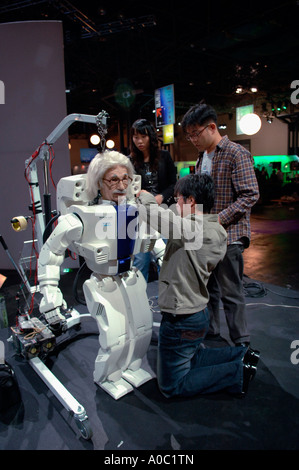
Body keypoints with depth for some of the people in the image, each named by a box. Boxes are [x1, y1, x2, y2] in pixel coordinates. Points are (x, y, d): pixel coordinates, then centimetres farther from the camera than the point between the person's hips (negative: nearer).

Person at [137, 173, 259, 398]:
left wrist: (145, 196, -10)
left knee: (171, 386, 10)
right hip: (200, 313, 9)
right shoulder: (219, 232, 0)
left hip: (181, 322, -9)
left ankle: (237, 372, 5)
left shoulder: (190, 229, -28)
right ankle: (241, 355, 20)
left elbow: (154, 213, -33)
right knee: (191, 359, 33)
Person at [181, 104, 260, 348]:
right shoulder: (202, 157, 14)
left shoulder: (236, 154, -10)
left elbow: (250, 195, -16)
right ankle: (210, 333, 35)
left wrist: (219, 219, -22)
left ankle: (242, 345, 20)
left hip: (228, 236, -7)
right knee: (208, 288, 17)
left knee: (231, 293, 2)